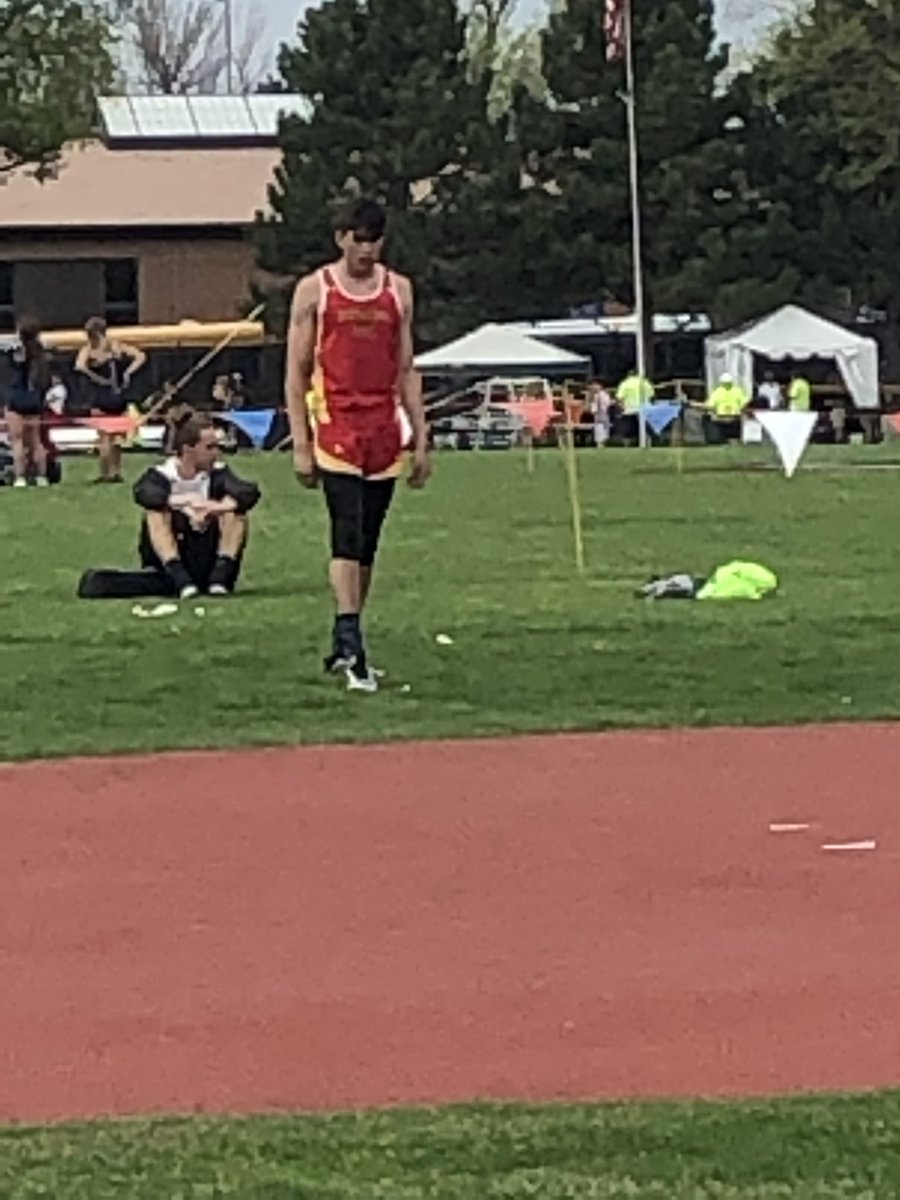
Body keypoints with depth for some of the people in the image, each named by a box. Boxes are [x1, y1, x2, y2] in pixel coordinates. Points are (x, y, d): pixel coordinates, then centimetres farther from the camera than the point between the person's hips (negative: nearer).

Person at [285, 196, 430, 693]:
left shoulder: (398, 290, 12)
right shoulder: (314, 290, 2)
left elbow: (406, 370, 15)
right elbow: (296, 373, 2)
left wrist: (421, 439, 9)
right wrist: (300, 444, -4)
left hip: (384, 430, 4)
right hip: (335, 426, -4)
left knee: (367, 544, 7)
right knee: (349, 534, -17)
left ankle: (342, 645, 15)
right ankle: (350, 642, -22)